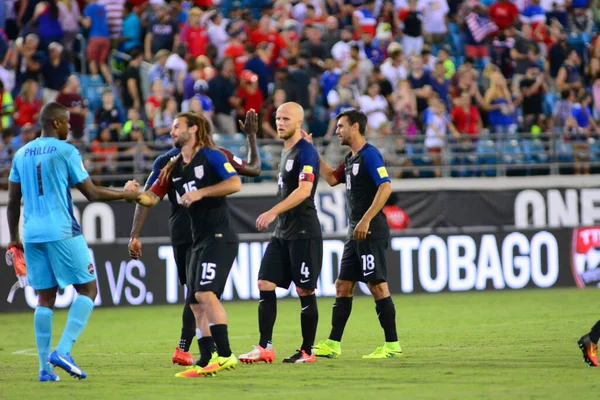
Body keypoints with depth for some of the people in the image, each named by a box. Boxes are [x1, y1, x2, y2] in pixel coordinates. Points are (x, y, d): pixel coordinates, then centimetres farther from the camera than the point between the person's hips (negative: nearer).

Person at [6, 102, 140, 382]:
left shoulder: (22, 154, 12)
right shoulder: (66, 151, -6)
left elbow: (13, 200, 14)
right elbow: (92, 193, -4)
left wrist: (14, 238, 22)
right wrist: (126, 194, 10)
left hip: (32, 234, 6)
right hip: (62, 233, -6)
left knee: (45, 298, 10)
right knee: (87, 289, 2)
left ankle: (45, 367, 3)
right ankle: (63, 351, -13)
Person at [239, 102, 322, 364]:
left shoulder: (306, 152, -12)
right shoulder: (285, 151, 15)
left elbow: (304, 190, -25)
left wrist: (273, 212, -32)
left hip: (304, 232, -9)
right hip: (282, 232, 9)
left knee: (305, 291, -2)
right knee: (265, 285, 0)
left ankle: (308, 351, 6)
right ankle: (265, 348, 1)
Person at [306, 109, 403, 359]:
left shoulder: (369, 154, -12)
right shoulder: (350, 158, 17)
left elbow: (385, 187, -21)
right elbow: (332, 179, 30)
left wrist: (366, 220, -24)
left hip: (371, 232, -10)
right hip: (356, 232, 10)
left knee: (377, 286, -8)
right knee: (343, 286, 9)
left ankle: (392, 345, -5)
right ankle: (333, 344, 13)